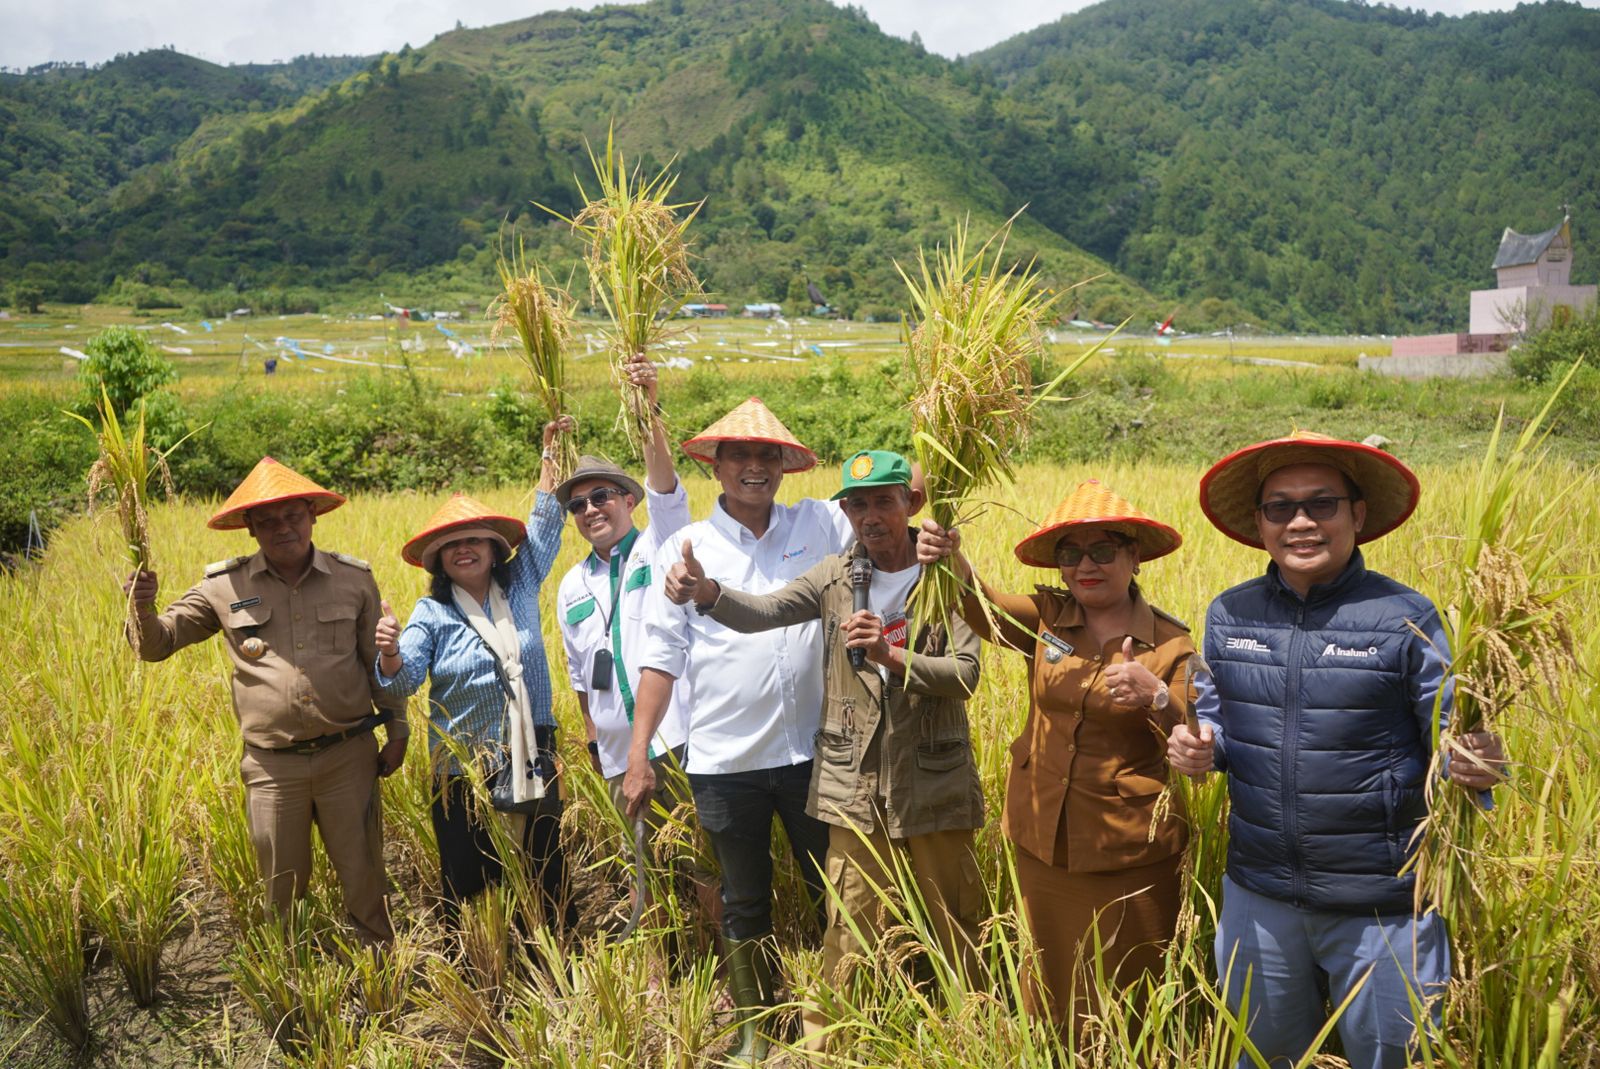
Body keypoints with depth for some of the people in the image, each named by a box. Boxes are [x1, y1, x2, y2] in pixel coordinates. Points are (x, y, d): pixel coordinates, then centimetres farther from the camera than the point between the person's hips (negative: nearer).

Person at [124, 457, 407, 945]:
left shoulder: (354, 578, -1)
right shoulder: (224, 587, -2)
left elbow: (381, 661, 7)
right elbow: (156, 644, 5)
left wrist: (397, 729, 8)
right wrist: (143, 609, -17)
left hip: (348, 755, 0)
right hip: (272, 765, 1)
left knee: (364, 880, 11)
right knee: (282, 893, 15)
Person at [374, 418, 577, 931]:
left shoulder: (522, 586, 3)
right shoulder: (432, 612, -3)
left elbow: (545, 523, 9)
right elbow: (402, 683, -11)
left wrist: (551, 452, 8)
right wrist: (389, 653, -34)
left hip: (532, 758, 2)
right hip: (464, 768, -2)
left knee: (546, 871, 10)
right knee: (467, 880, 6)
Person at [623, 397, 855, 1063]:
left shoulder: (821, 527, 1)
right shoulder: (685, 548, -2)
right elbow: (663, 654, -3)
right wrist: (638, 754, -7)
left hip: (810, 752, 1)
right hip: (723, 761, 0)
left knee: (832, 891, 15)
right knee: (744, 902, 17)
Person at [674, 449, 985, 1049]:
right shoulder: (837, 576, 3)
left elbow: (965, 675, -10)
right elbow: (763, 612, -10)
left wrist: (891, 656, -25)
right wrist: (708, 593, -30)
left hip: (934, 784, -1)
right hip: (855, 785, 1)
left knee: (954, 930, 11)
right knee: (850, 933, 5)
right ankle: (822, 1038, 22)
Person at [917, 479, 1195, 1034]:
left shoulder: (1170, 644, -8)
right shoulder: (1046, 617, -2)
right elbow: (984, 607, -20)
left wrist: (1157, 697, -35)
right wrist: (949, 557, -41)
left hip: (1130, 857, -3)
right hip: (1042, 841, 3)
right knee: (1052, 993, 20)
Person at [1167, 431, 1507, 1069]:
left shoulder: (1405, 618, -11)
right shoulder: (1229, 614, -1)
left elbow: (1448, 736, -7)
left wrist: (1475, 764, -29)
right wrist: (1196, 746, -11)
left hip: (1383, 906, -3)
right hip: (1259, 894, 4)